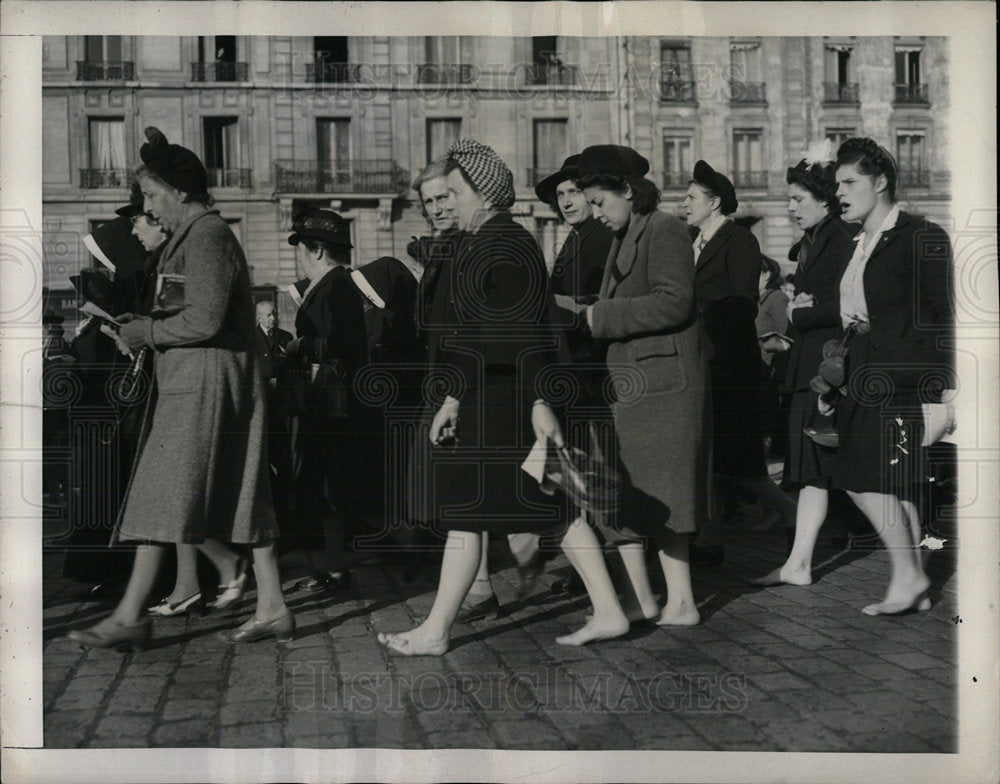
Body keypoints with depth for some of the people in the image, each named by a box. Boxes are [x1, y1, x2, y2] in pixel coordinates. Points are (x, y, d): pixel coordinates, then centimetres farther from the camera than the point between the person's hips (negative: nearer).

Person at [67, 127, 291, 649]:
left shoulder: (205, 237, -12)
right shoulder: (196, 234, 19)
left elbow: (203, 321, -21)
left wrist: (144, 332, -9)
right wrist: (141, 327, 9)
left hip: (202, 382, -10)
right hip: (197, 381, 10)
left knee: (163, 496, -6)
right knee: (237, 497, 9)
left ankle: (130, 617, 1)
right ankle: (271, 608, 12)